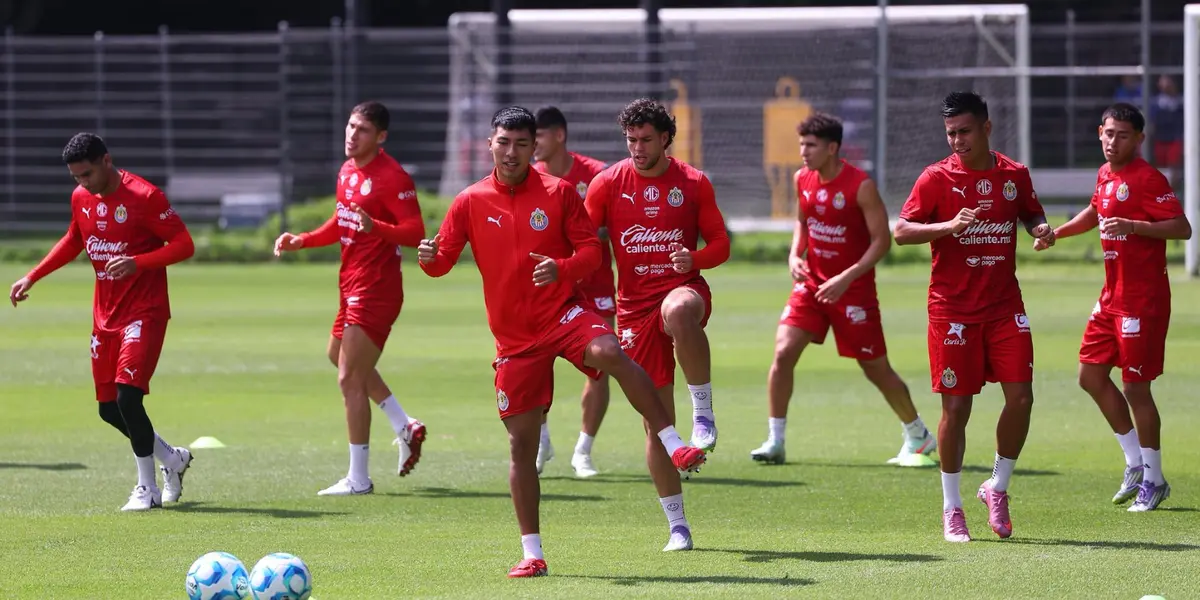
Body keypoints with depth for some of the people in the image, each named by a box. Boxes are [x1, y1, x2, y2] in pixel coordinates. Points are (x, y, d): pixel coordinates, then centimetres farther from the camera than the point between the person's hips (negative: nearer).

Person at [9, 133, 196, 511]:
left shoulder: (144, 196, -17)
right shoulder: (80, 198, 4)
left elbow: (184, 245, -15)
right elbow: (73, 241, 23)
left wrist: (137, 262, -29)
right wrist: (33, 277, 16)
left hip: (145, 312, -7)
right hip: (105, 315, 7)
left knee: (128, 396, -19)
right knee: (109, 409, 7)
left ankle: (148, 488, -5)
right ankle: (172, 459, 29)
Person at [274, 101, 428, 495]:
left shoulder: (392, 177, -18)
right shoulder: (347, 171, 10)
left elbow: (415, 233, -23)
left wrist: (375, 227, -39)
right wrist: (301, 241, 10)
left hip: (375, 289, -10)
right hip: (352, 284, 10)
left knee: (350, 379, -8)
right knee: (339, 356, 26)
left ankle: (359, 479, -1)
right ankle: (405, 428, 33)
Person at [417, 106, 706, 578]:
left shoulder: (558, 193, -1)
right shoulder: (471, 202, 2)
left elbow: (591, 251, -2)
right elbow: (442, 260, 2)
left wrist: (562, 268, -23)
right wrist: (429, 258, -22)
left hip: (564, 313, -2)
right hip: (515, 336, 2)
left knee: (610, 354, -36)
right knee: (521, 442, 2)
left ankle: (673, 444, -32)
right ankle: (532, 553, 11)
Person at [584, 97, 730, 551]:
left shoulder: (693, 183, 3)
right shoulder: (609, 184, 4)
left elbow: (720, 243, 6)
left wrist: (694, 259, -15)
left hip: (684, 288, -2)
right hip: (635, 305, 2)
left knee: (679, 310, -43)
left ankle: (703, 411, -27)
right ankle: (677, 526, 10)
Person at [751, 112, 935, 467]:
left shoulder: (861, 186, -17)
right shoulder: (803, 180, 1)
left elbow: (882, 240, -15)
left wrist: (847, 278, -23)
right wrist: (795, 255, 0)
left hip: (853, 290, -5)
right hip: (811, 284, 5)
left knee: (876, 368, 4)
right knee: (783, 353, -12)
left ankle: (918, 439, 26)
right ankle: (775, 442, -5)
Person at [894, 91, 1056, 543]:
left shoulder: (1015, 175, 6)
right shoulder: (937, 178, -4)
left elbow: (1031, 217, 22)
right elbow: (901, 231, -9)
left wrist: (1042, 230, -2)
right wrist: (949, 225, -25)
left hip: (1005, 306, 3)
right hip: (953, 310, -3)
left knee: (1020, 397, -7)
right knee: (956, 406, -2)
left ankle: (998, 488, 15)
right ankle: (952, 509, 10)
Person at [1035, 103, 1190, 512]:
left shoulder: (1147, 179, -15)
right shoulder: (1106, 175, 11)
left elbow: (1182, 228, -22)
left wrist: (1132, 226, -30)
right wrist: (1055, 233, 23)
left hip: (1143, 298, -9)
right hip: (1113, 295, 9)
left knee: (1135, 386, -4)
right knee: (1091, 375, 10)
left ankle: (1153, 479, 8)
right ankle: (1136, 463, 21)